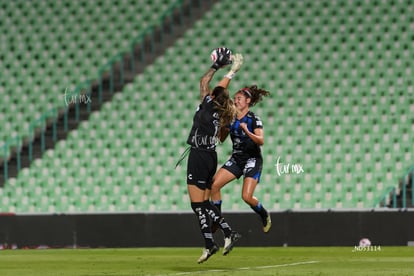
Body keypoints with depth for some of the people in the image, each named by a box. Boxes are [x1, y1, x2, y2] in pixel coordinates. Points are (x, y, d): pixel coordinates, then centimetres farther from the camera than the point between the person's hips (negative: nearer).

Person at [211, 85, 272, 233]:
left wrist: (247, 132, -37)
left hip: (252, 160, -6)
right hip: (236, 159, 6)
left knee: (247, 196, -18)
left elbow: (261, 141, -22)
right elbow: (221, 138, 12)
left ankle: (265, 215, 11)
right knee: (214, 185, -11)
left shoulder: (254, 119, -12)